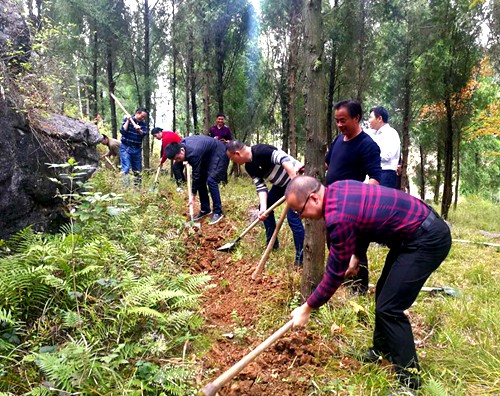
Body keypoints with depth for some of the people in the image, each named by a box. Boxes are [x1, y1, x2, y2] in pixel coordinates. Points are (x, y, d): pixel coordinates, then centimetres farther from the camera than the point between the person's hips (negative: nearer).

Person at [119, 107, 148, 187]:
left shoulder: (143, 124, 8)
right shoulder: (127, 119, -1)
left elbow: (144, 134, -9)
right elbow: (122, 131, -12)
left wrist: (139, 130, -29)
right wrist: (128, 121, -15)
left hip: (137, 149, 4)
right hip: (126, 148, -4)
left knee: (137, 170, 10)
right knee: (126, 168, -12)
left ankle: (138, 185, 20)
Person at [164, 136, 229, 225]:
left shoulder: (193, 153, -35)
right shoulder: (181, 143, -10)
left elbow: (196, 175, -27)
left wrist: (193, 196, -21)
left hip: (219, 154, -9)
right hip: (208, 155, 10)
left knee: (211, 180, -21)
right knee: (201, 180, 3)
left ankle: (218, 212, -13)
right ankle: (205, 210, 13)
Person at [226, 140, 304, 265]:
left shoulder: (260, 151, -26)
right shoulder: (249, 167, 2)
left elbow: (284, 159, -35)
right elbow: (260, 186, -1)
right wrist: (263, 207, -15)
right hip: (281, 184, 10)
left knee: (292, 216, -16)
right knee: (264, 208, 14)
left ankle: (301, 258, -7)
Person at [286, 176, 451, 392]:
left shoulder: (339, 217, -27)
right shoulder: (338, 188, 0)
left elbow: (335, 273, -18)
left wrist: (307, 308, -7)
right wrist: (355, 255, 15)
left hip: (427, 239, -10)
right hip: (419, 227, 10)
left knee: (389, 308, -10)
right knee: (384, 293, 19)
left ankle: (408, 378, 3)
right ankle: (382, 350, 36)